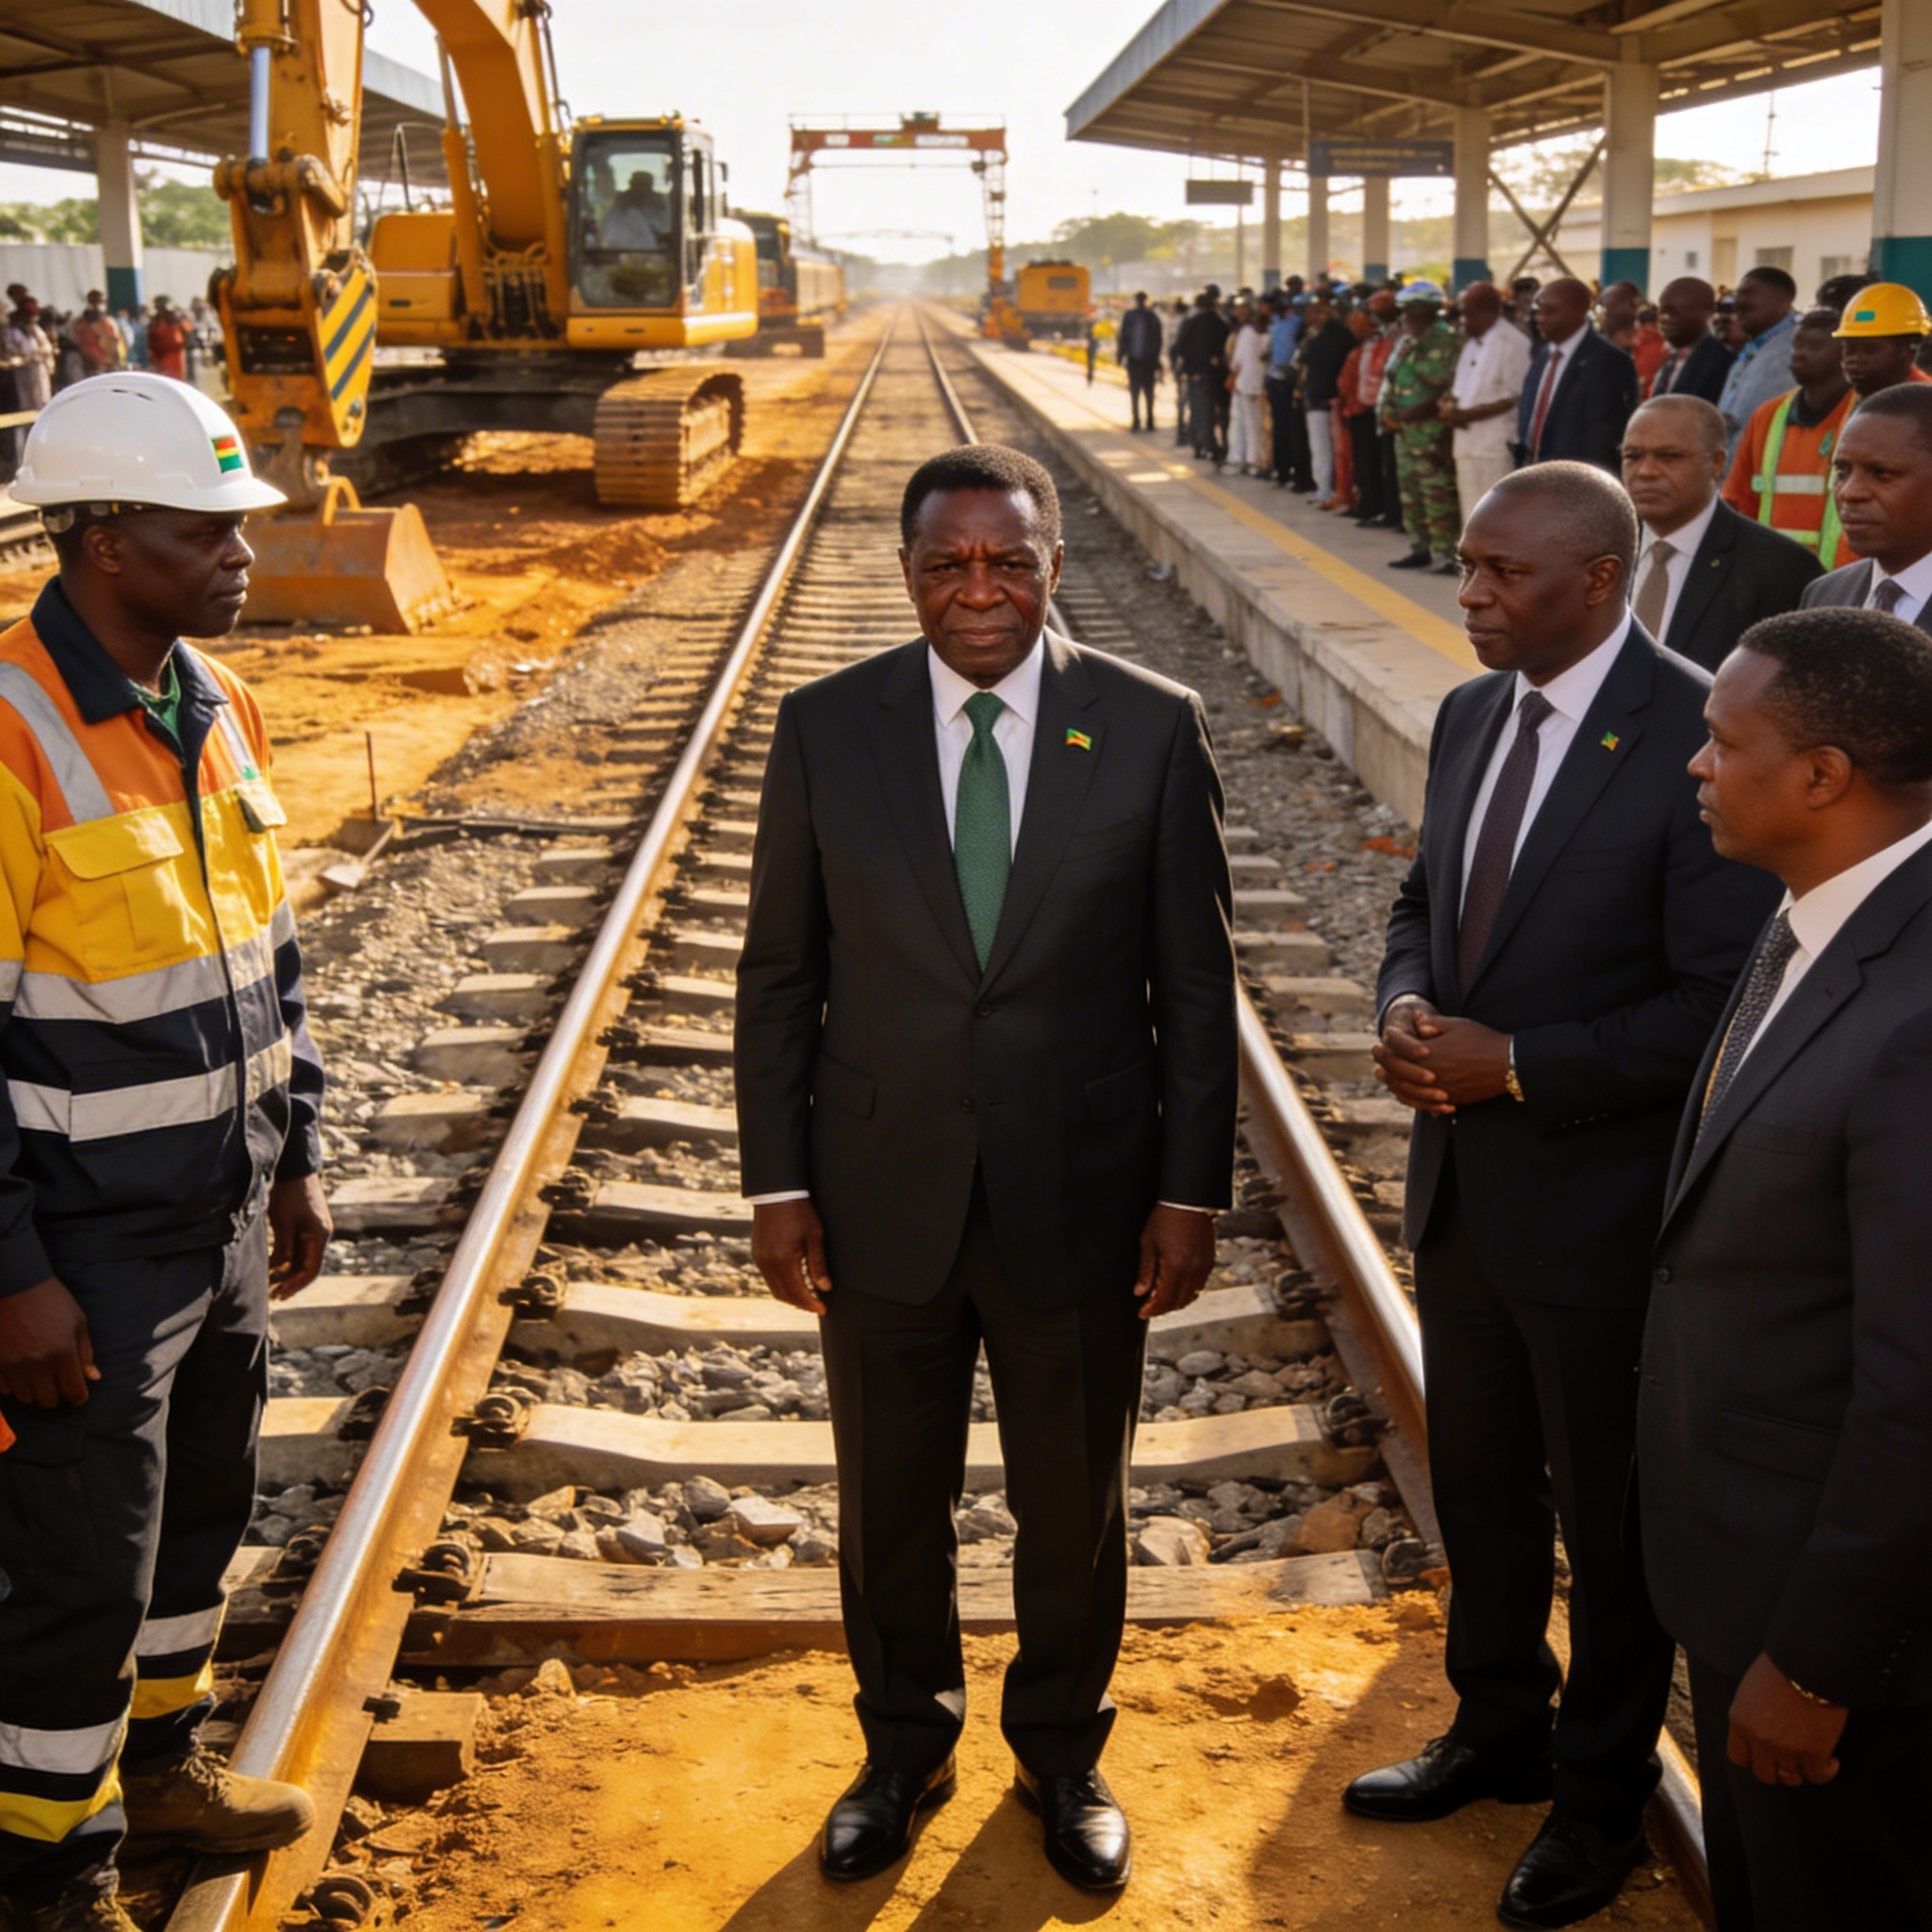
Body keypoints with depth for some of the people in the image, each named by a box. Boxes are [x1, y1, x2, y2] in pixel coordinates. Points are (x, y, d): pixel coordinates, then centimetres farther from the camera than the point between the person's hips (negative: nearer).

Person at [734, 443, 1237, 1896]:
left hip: (1081, 1202, -1)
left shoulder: (1155, 729, -8)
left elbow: (1195, 985, -3)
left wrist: (1192, 1191, -4)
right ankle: (906, 1747, 43)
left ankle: (1063, 1752, 42)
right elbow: (781, 976, 0)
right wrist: (777, 1185, -2)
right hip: (883, 1201, 1)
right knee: (890, 1506, 18)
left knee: (1075, 1512, 17)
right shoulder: (826, 729, -5)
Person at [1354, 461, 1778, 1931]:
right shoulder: (1471, 715, 3)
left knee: (1609, 1514, 13)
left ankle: (1603, 1797, 34)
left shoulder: (1696, 740, -21)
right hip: (1463, 1186, 7)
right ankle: (1499, 1732, 44)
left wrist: (1516, 1065, -22)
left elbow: (1721, 1006, -21)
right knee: (1477, 1481, 22)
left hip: (1600, 1208, -7)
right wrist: (1408, 1008, -7)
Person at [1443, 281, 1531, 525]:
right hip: (1467, 443, 9)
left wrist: (1470, 414, -18)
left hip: (1496, 446, -9)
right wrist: (1450, 406, -2)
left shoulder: (1513, 343, -11)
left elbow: (1516, 398, -16)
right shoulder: (1472, 343, 17)